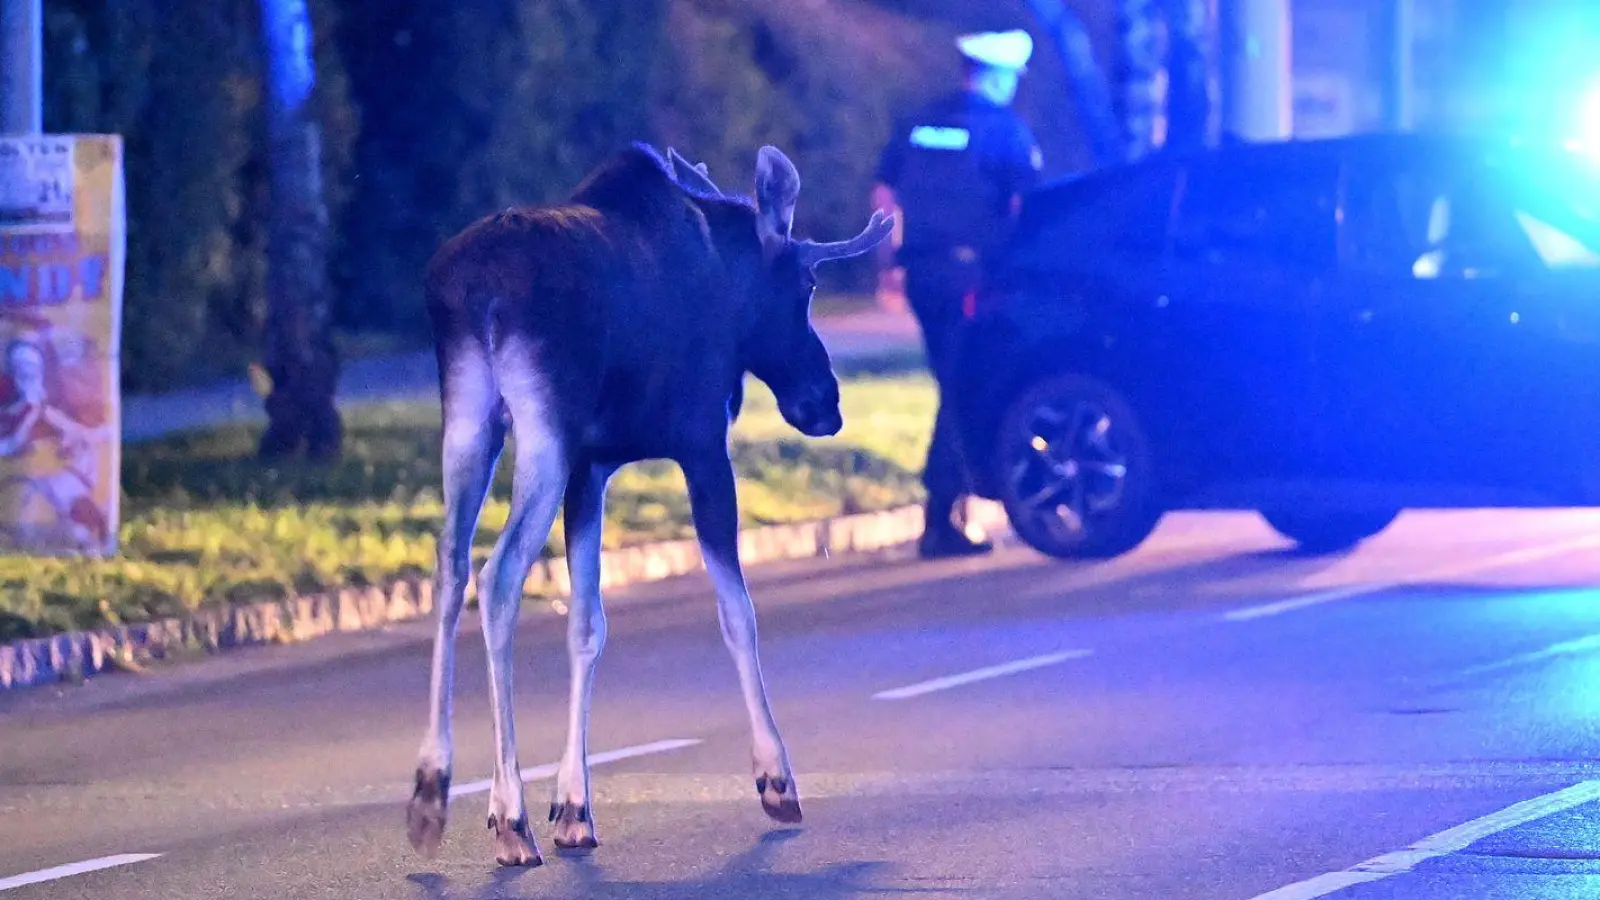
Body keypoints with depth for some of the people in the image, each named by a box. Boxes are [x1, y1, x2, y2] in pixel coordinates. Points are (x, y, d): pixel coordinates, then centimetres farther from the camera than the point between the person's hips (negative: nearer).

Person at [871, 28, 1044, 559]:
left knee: (956, 389, 18)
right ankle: (940, 522, -10)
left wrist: (894, 258, 22)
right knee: (963, 392, -5)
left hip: (921, 271, 6)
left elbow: (883, 196, 15)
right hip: (969, 271, -6)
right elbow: (1028, 205, -8)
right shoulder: (1005, 128, -4)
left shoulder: (920, 123, 13)